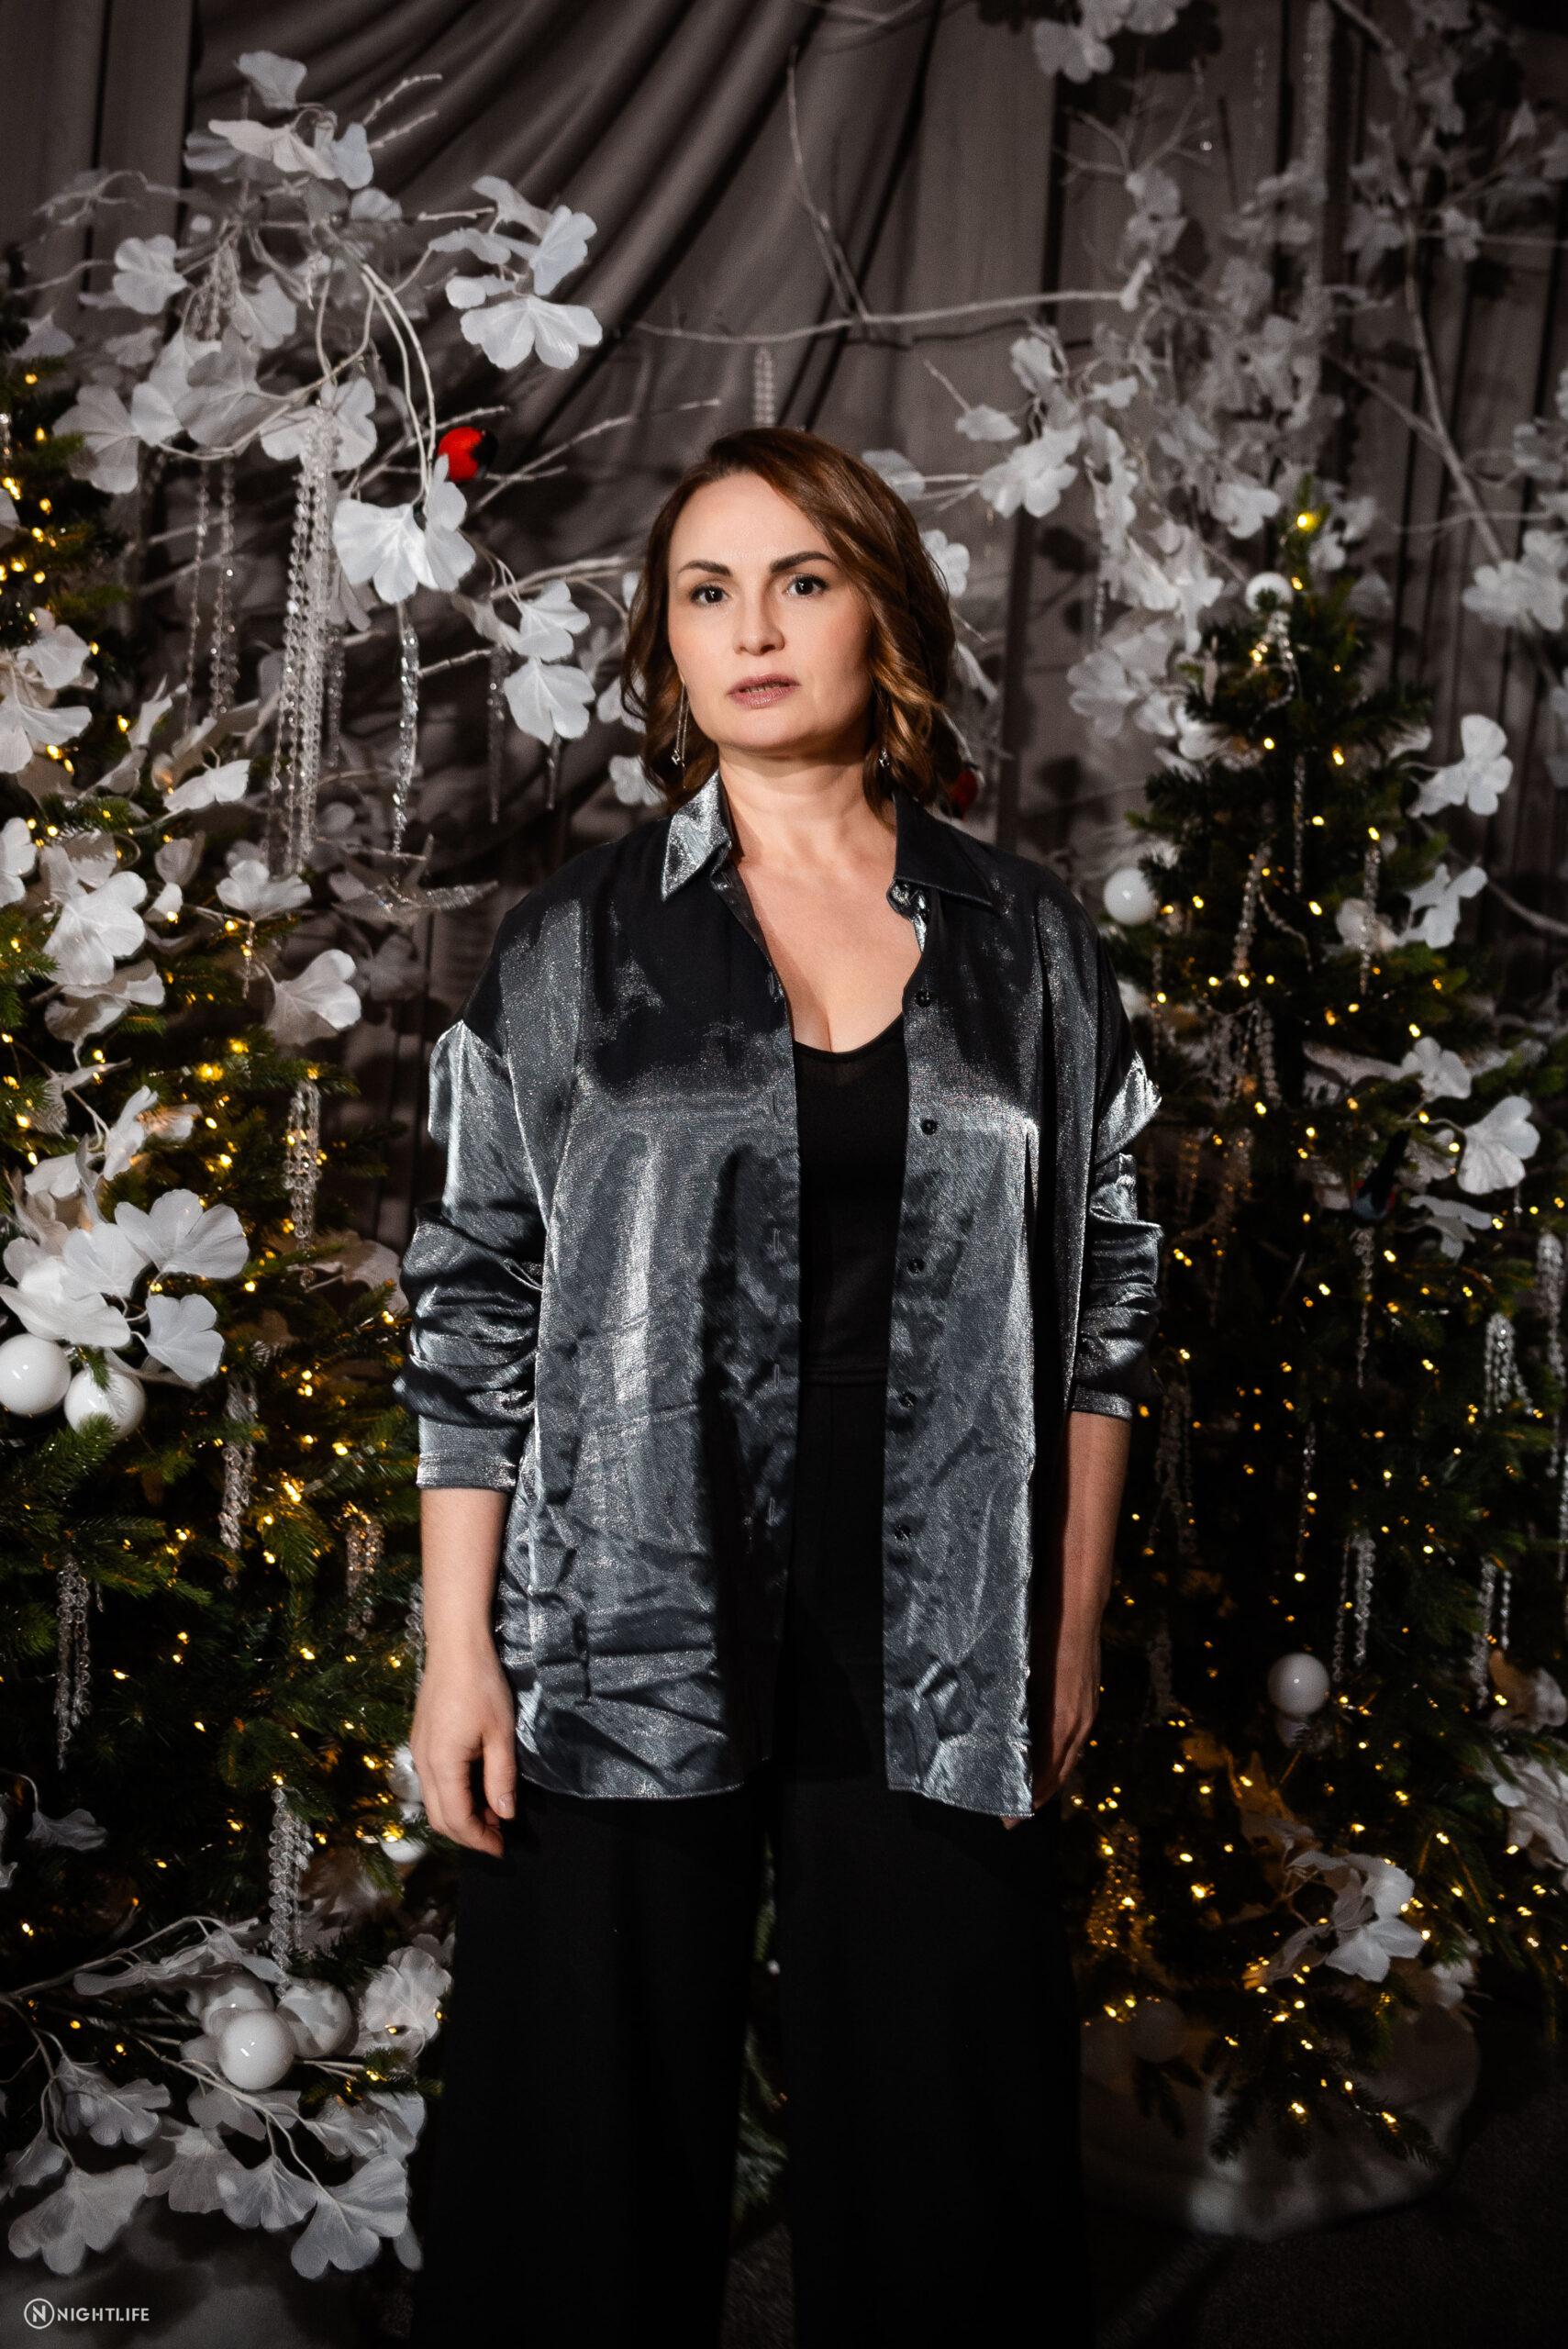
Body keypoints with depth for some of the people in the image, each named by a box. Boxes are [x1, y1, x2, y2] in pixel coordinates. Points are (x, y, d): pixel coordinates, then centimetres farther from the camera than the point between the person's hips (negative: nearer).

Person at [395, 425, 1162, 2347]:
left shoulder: (1028, 944, 6)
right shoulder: (572, 944, 3)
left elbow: (1104, 1295, 9)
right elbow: (469, 1306, 2)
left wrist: (1076, 1621, 7)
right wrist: (456, 1650, -2)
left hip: (936, 1665, 1)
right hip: (623, 1653, 0)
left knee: (940, 2172, 9)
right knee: (591, 2164, 8)